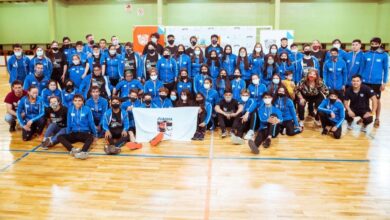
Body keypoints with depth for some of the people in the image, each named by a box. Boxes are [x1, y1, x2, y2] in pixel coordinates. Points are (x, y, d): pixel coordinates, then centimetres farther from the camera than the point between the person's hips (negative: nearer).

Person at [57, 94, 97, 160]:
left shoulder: (87, 109, -3)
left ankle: (83, 152, -63)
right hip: (74, 134, 3)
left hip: (85, 133, -3)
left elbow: (91, 123, 5)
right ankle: (72, 150, -47)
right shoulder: (70, 109, 4)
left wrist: (95, 134, 11)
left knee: (91, 137, -37)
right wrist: (68, 134, 16)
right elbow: (69, 124, 15)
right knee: (60, 137, -23)